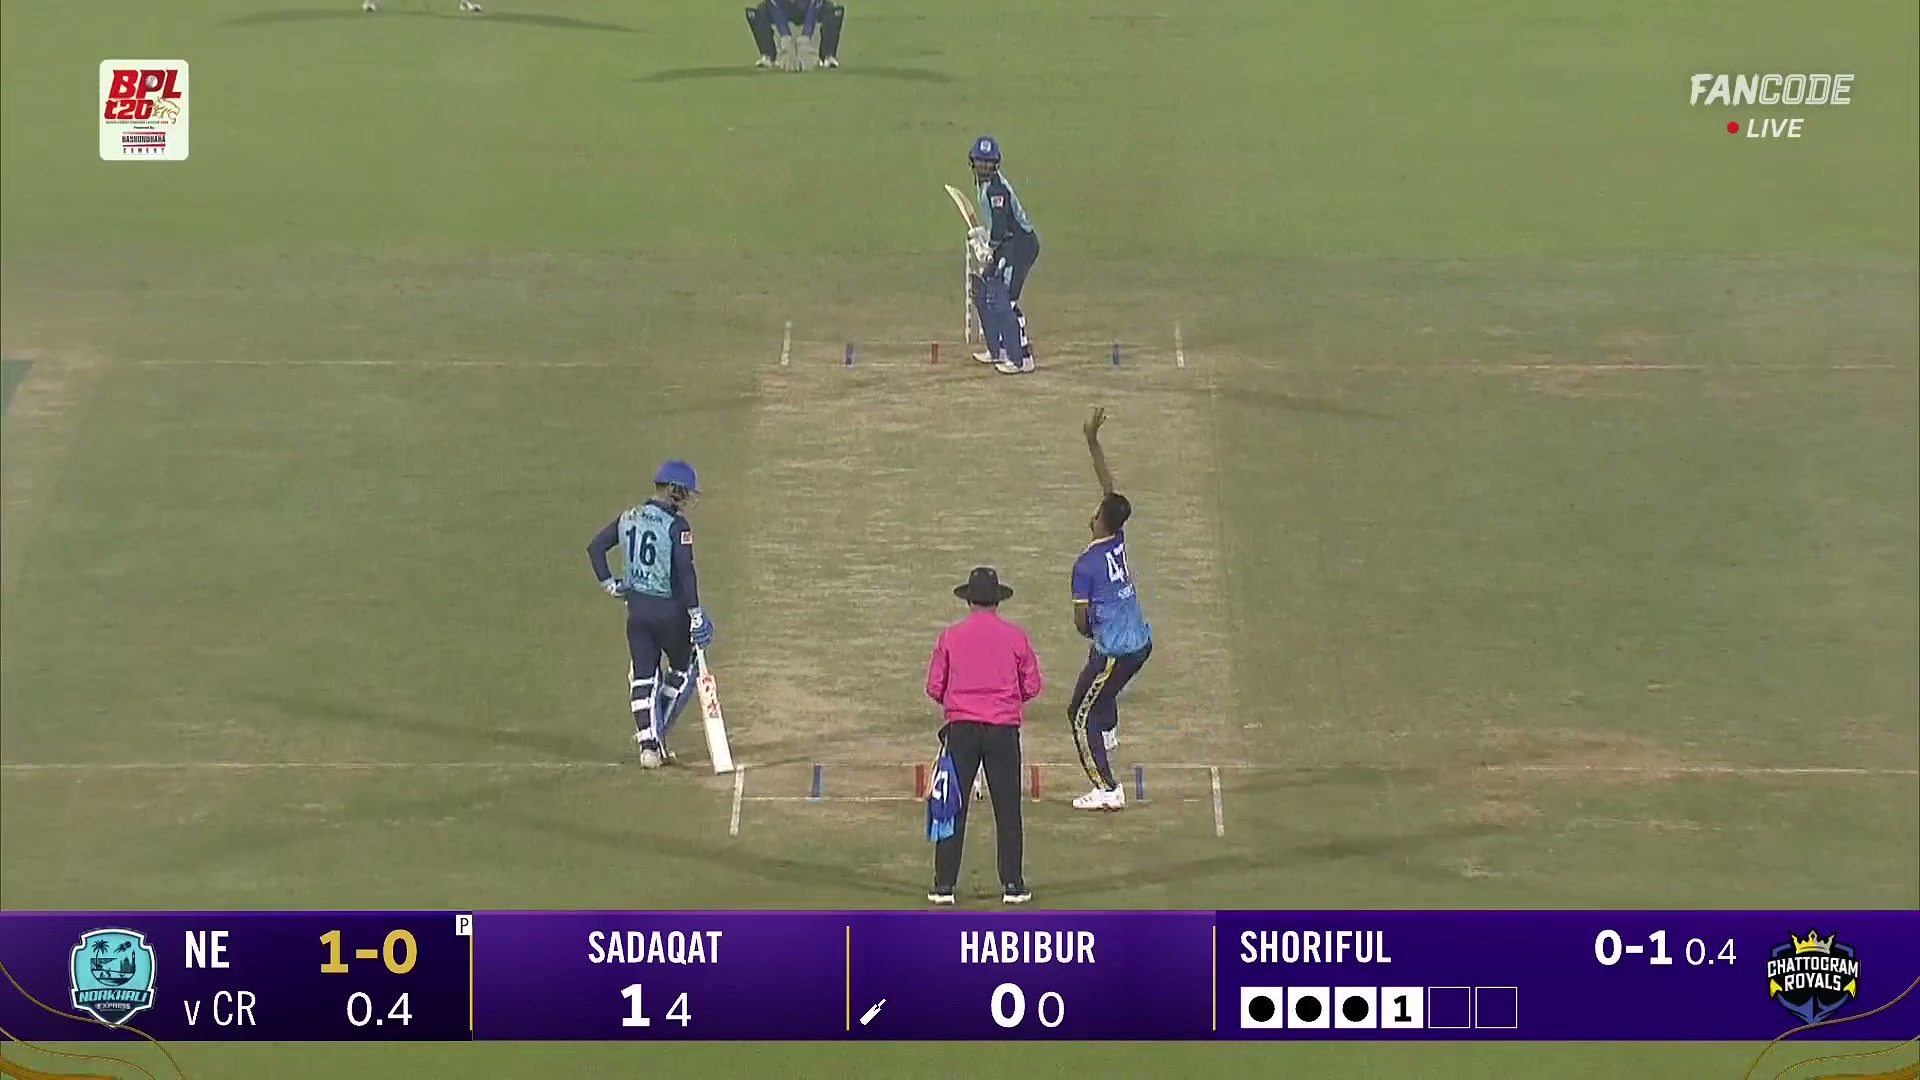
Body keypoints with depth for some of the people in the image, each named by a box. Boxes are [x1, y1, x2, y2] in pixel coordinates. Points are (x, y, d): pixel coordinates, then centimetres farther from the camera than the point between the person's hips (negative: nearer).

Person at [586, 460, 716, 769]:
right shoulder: (676, 524, -13)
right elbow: (685, 570, -20)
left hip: (636, 608, 5)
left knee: (642, 675, 7)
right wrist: (696, 612, -18)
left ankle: (648, 744, 1)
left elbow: (595, 547, 9)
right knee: (683, 666, 16)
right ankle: (658, 733, 14)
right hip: (669, 609, -5)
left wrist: (609, 583, 13)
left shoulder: (628, 519, 6)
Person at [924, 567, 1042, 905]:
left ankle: (944, 885, 3)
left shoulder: (950, 637, 0)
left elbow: (934, 688, 2)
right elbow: (1032, 687, 4)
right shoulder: (1015, 637, 0)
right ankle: (1013, 886, 6)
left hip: (961, 728, 0)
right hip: (1004, 729, 0)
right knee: (1007, 810, 6)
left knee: (953, 807, 4)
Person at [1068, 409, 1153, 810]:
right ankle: (1109, 732, 51)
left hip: (1115, 652, -8)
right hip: (1141, 641, 8)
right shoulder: (1119, 541, -1)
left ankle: (1107, 789, -4)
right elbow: (1108, 487, 10)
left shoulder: (1086, 564, -18)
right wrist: (1093, 442, 13)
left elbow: (1081, 622, -13)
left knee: (1081, 717, 1)